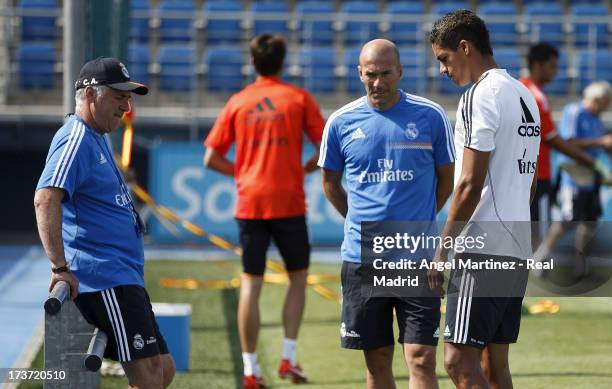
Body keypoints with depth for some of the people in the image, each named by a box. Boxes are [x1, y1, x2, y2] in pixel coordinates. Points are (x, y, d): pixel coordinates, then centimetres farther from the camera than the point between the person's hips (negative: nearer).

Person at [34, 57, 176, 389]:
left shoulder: (97, 139, 20)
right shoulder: (76, 140, -12)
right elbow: (45, 199, -26)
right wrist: (60, 268, -32)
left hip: (124, 278, 11)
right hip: (105, 278, -11)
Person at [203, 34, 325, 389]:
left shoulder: (237, 103, 6)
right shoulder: (298, 98, 1)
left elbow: (211, 158, 6)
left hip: (250, 203, 2)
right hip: (288, 203, -2)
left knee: (250, 285, 4)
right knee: (298, 278, 14)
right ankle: (289, 358, 6)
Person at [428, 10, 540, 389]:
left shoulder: (480, 97, -12)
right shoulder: (525, 96, 17)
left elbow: (471, 184, -17)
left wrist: (443, 248, -12)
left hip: (482, 248, -10)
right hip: (519, 247, 10)